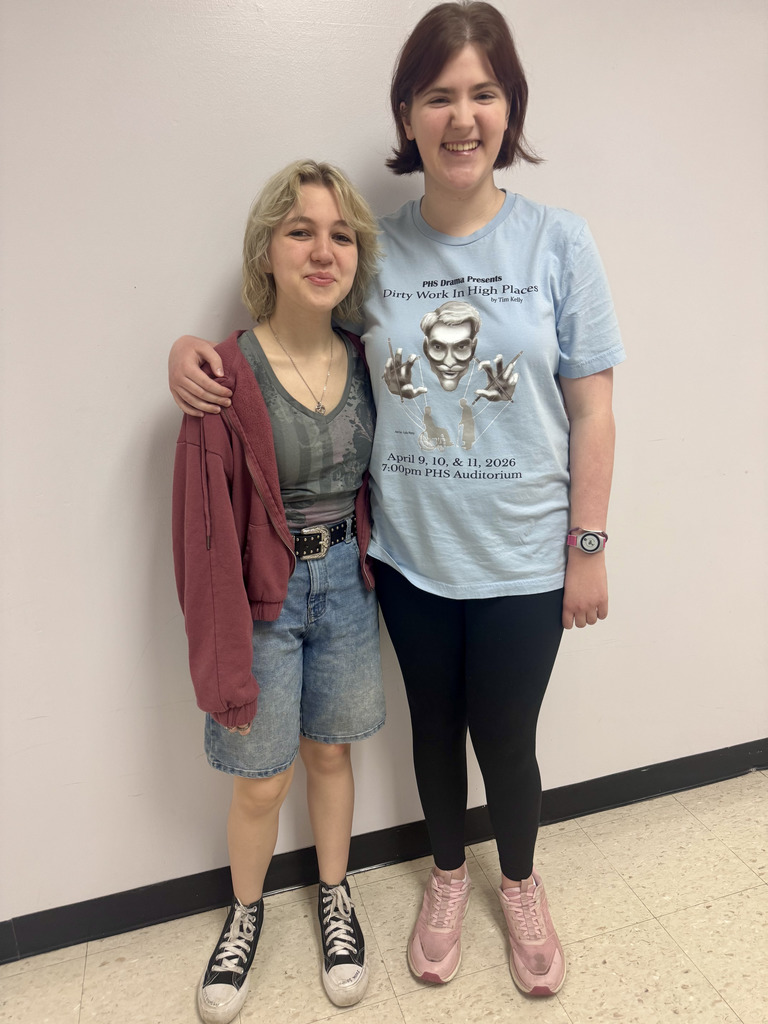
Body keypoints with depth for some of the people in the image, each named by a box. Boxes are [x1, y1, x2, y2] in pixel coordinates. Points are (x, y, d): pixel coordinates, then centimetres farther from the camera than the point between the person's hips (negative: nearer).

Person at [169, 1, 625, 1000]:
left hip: (523, 560, -1)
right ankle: (449, 874, 52)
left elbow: (591, 410, -4)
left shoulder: (558, 242, -7)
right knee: (434, 723, 20)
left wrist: (589, 549, -4)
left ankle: (522, 885, 49)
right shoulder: (376, 249, -3)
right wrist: (194, 347, -11)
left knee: (505, 737, 14)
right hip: (409, 552, 2)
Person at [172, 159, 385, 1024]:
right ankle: (245, 912, 44)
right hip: (265, 595, -3)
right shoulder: (228, 375, -17)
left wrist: (371, 569, 6)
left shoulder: (362, 361, -2)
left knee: (330, 751, 20)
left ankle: (334, 896, 47)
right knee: (261, 781, 12)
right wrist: (224, 662, -12)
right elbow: (207, 530, -15)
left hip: (345, 583, 4)